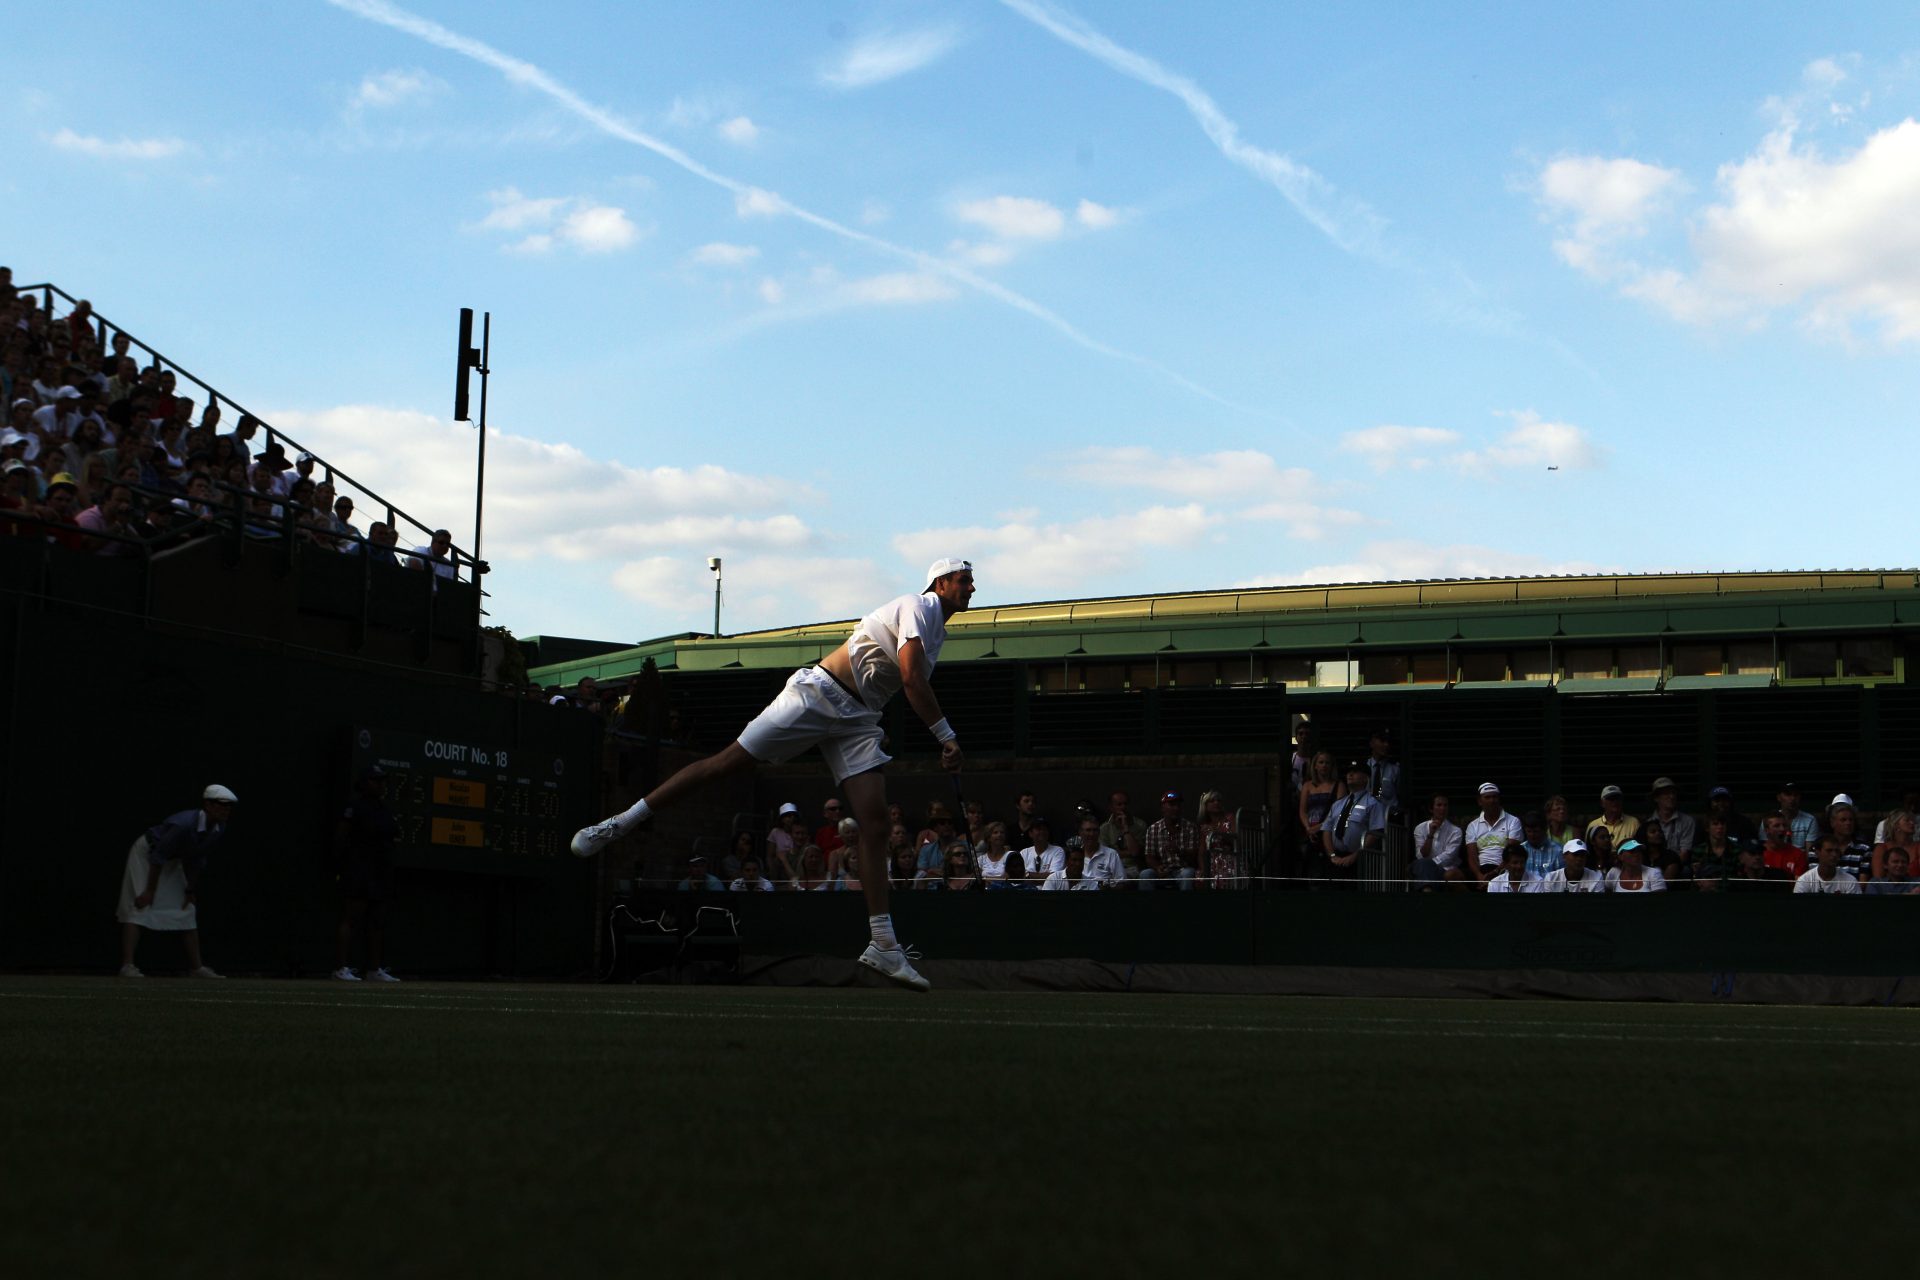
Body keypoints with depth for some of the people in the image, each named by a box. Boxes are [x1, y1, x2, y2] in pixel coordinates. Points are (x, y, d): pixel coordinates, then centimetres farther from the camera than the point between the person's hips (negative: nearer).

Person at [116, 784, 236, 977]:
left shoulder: (218, 830, -13)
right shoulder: (183, 824, -36)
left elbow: (197, 860, 2)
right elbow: (158, 856, -29)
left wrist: (191, 889, 4)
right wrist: (150, 890, -25)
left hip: (173, 861, 8)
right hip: (146, 852, -8)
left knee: (187, 910, 7)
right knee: (138, 907, -17)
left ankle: (196, 967, 12)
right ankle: (127, 967, -21)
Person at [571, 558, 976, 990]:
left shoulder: (937, 630, 19)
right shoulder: (918, 606, -8)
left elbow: (915, 692, 24)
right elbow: (912, 678, -19)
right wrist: (947, 737, -16)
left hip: (857, 719, 8)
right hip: (819, 693, -8)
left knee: (875, 822, -6)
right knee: (727, 761, -9)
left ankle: (883, 945, -8)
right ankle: (620, 823, 0)